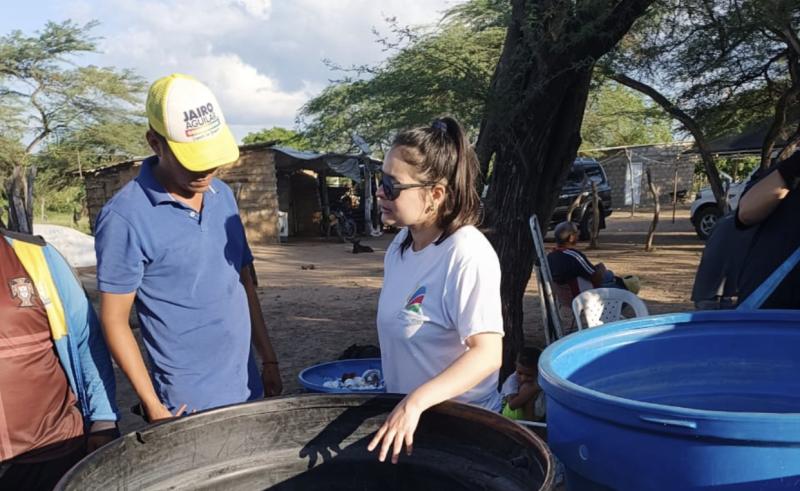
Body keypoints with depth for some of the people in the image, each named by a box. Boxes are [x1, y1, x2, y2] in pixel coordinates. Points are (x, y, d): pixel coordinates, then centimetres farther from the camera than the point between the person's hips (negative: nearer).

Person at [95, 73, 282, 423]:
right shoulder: (125, 217, -16)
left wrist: (268, 359, 10)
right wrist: (154, 407, -12)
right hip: (188, 404, -6)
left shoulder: (223, 196, 3)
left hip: (246, 388, 6)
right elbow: (114, 321, -11)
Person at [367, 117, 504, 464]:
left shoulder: (468, 255, -25)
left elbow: (488, 353, -29)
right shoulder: (400, 244, 0)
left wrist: (416, 402, -38)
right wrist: (399, 403, 13)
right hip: (402, 411, 7)